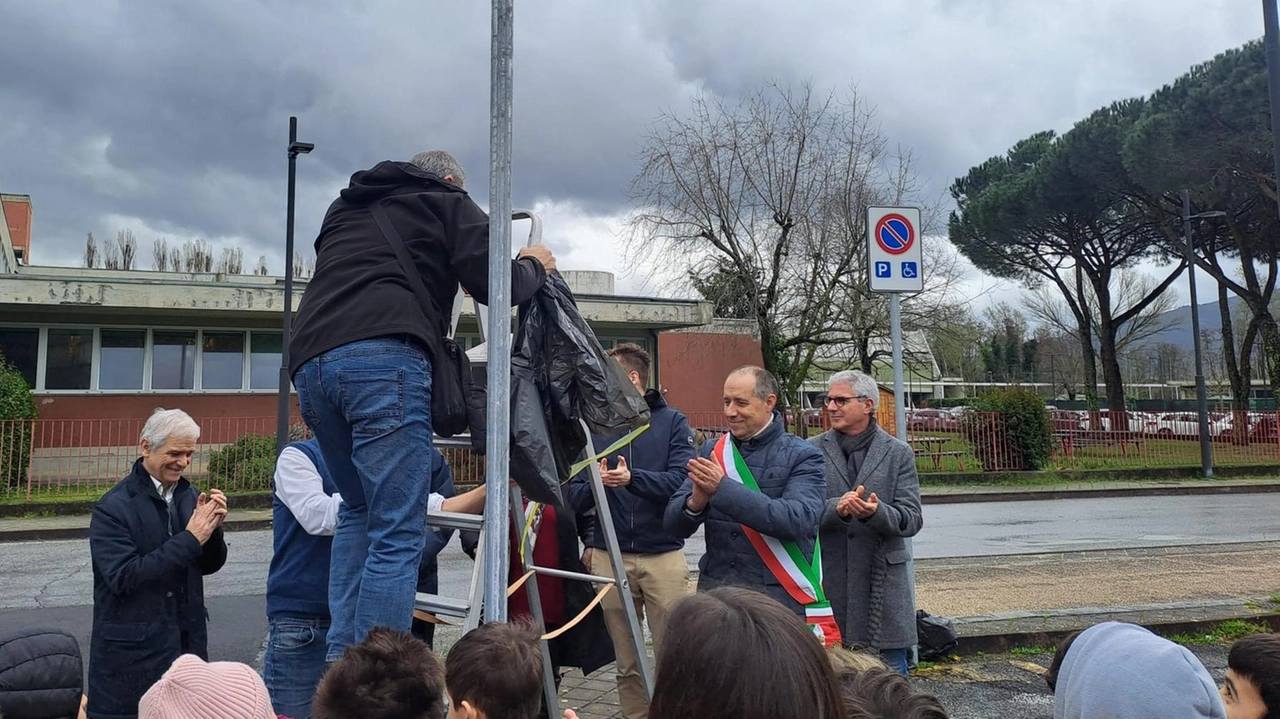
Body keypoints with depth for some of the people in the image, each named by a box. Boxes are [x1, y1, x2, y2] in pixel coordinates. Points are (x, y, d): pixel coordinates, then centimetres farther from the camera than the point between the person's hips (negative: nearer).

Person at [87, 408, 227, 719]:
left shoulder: (190, 496, 4)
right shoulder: (114, 507, -11)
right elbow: (123, 577, -20)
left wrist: (213, 528, -10)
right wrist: (190, 538, -22)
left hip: (187, 642, 5)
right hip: (132, 650, -5)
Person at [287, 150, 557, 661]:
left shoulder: (344, 207, 34)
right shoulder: (448, 203, 17)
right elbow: (496, 285, 4)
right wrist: (534, 265, 25)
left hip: (310, 361, 6)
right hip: (385, 359, -6)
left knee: (358, 509, 21)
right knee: (398, 535, -5)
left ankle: (341, 662, 14)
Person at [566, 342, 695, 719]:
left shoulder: (672, 422, 2)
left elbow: (682, 479, -12)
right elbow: (575, 496, 4)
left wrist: (633, 479, -26)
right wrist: (592, 485, -17)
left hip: (663, 555, -2)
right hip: (608, 557, 2)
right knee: (626, 663, 11)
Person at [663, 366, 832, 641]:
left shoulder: (802, 456, -4)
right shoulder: (712, 452, 7)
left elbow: (798, 520, -21)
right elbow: (674, 523, 3)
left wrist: (723, 488, -24)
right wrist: (695, 504, -20)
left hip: (783, 600, -3)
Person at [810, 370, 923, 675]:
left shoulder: (898, 453, 5)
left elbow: (912, 519, -3)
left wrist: (875, 512, -22)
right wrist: (836, 507, -24)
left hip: (882, 585, 0)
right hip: (826, 583, 0)